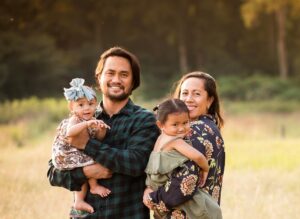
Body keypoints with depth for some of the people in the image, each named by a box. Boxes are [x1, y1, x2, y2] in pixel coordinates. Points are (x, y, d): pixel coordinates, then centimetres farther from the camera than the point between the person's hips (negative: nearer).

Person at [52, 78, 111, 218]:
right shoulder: (74, 119, -23)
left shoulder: (91, 121, 3)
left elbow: (99, 138, 1)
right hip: (67, 155, -8)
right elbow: (69, 132, -44)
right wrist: (87, 123, -49)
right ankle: (94, 186, 0)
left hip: (79, 154, 8)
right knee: (90, 160, -17)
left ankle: (79, 201, 16)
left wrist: (101, 130, -21)